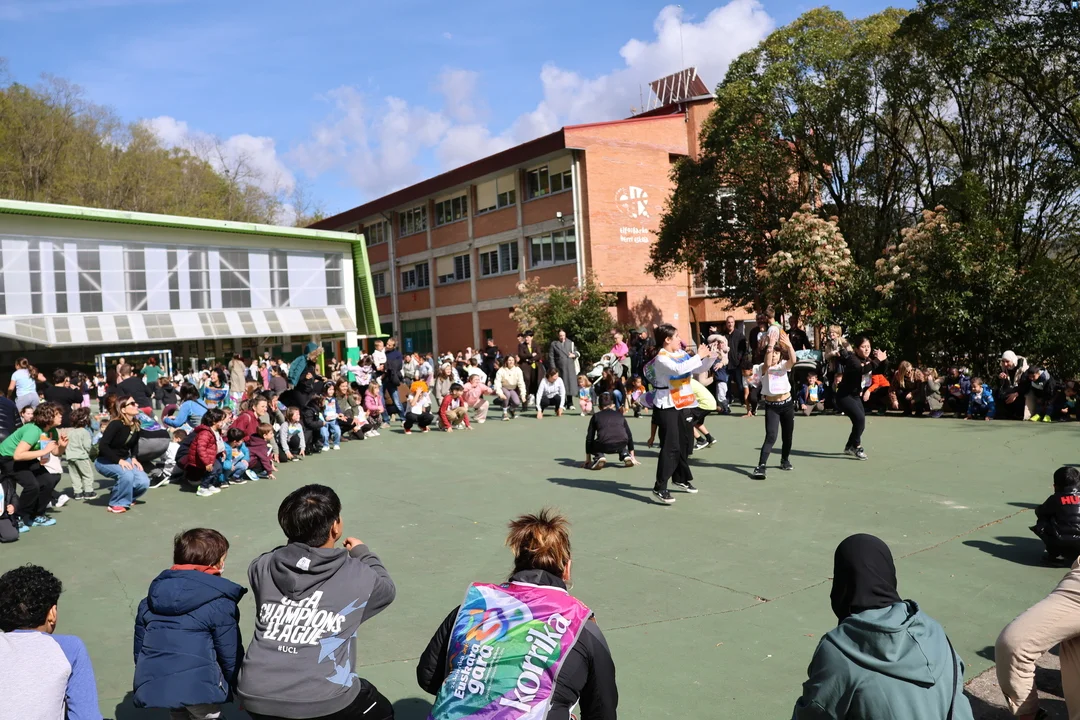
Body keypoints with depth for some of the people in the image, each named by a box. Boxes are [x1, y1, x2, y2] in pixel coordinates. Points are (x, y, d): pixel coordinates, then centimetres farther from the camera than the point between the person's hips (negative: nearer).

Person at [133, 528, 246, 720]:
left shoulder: (152, 596, 13)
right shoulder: (219, 603, -8)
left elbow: (140, 643, 18)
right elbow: (230, 652, -4)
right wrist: (236, 688, 10)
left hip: (154, 683, 6)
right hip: (197, 685, -6)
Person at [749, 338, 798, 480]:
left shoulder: (783, 365, 2)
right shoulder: (763, 368, -6)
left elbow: (793, 360, -19)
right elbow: (768, 363, -31)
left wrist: (789, 345, -35)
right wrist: (769, 345, -36)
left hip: (787, 404, 4)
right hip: (771, 406, -4)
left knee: (787, 435, 14)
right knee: (771, 436, -16)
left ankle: (785, 460, 36)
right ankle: (760, 466, -19)